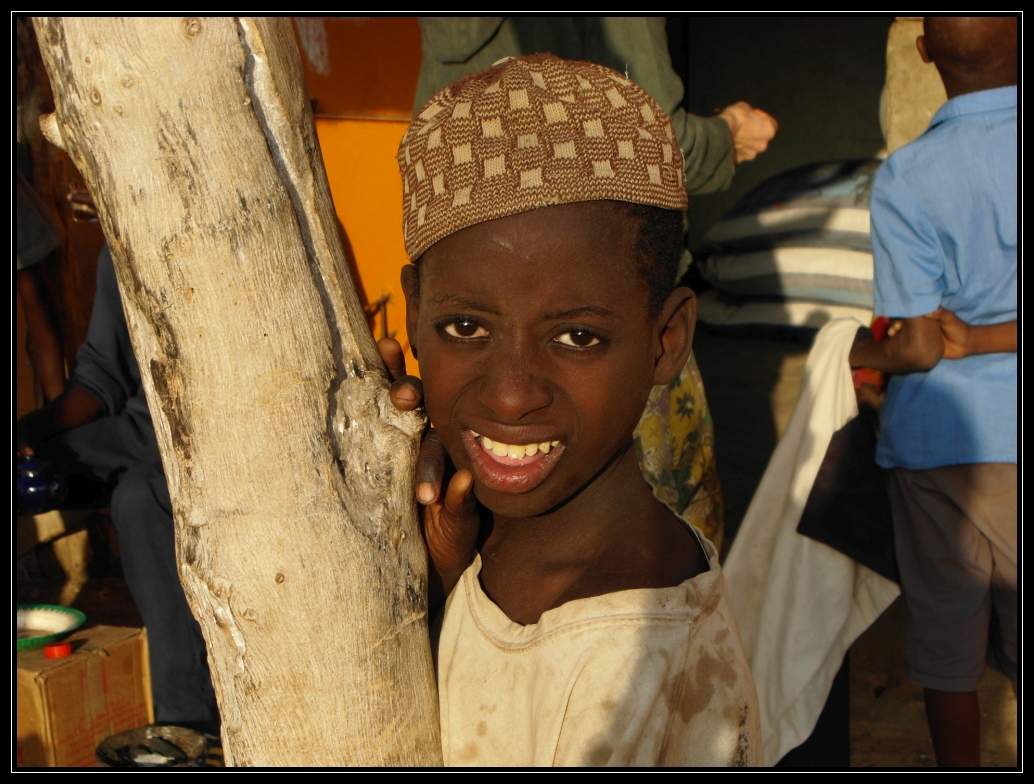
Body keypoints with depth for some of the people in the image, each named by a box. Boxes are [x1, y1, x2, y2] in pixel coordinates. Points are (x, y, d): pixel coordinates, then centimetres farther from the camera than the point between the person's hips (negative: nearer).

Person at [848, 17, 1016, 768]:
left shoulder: (905, 179, -12)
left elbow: (921, 348, -12)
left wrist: (864, 353, 5)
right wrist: (982, 337, -8)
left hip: (943, 437, -2)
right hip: (1009, 428, 2)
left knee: (948, 646, 14)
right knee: (1022, 643, 16)